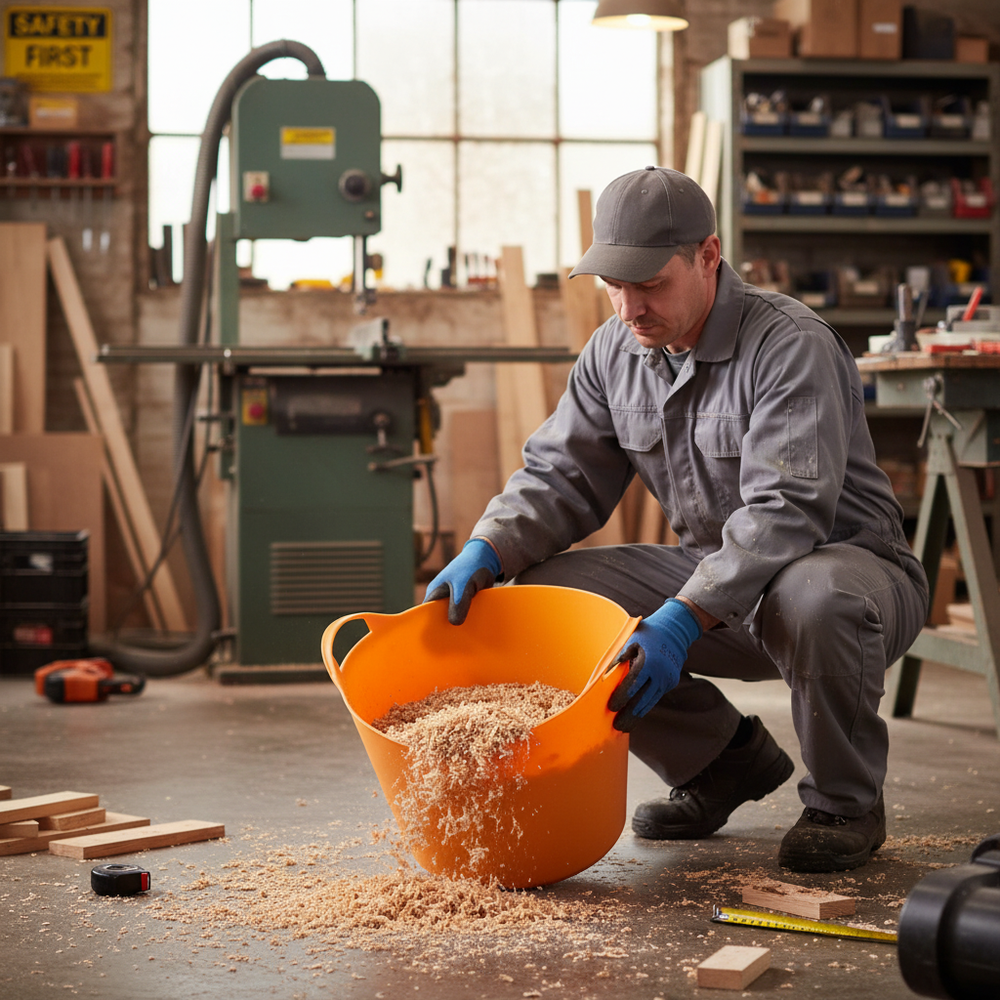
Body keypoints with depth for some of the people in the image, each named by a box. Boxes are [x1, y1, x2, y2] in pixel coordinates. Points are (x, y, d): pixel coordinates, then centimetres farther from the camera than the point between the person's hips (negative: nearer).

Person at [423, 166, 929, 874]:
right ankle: (725, 761, 7)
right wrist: (485, 554, -17)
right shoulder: (615, 352, 1)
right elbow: (561, 474, 3)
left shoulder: (792, 346, -22)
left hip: (850, 563, -6)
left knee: (813, 594, -42)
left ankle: (845, 802, -11)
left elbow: (785, 513, -31)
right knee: (542, 589, -11)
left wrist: (683, 620, -42)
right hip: (712, 577, 7)